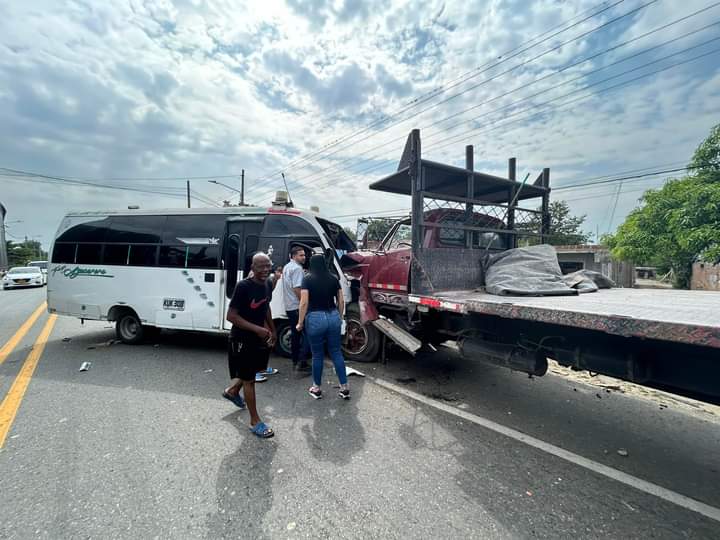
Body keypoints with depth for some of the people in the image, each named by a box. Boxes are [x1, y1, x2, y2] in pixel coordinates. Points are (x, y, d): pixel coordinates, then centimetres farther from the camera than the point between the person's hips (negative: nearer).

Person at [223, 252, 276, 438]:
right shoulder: (243, 287, -24)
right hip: (242, 339, -8)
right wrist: (257, 329, -28)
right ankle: (255, 422, 20)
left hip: (259, 337, 8)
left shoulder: (268, 285, -2)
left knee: (255, 370, 26)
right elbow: (231, 316, -24)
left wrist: (272, 330, 14)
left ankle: (232, 391, 54)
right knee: (249, 379, 5)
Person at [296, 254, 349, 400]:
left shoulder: (308, 280, -4)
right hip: (333, 316, 3)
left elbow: (304, 303, -10)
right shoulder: (333, 279, 6)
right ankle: (344, 388, 17)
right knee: (336, 353, 13)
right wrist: (340, 318, 20)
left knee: (317, 355, 11)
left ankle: (317, 389, 25)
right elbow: (341, 301, 8)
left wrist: (300, 322, -1)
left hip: (315, 318, -3)